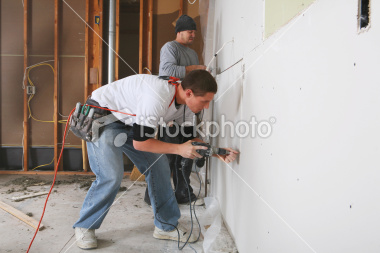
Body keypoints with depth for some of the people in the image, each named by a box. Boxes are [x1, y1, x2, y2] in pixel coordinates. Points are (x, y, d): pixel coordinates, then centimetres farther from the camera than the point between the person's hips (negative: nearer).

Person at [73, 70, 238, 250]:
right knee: (111, 176, -20)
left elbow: (190, 138, 1)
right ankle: (84, 227, 6)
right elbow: (139, 142, -30)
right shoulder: (158, 97, -37)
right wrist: (178, 149, -28)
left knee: (159, 166, -1)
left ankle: (167, 227, 12)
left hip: (128, 123, 8)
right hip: (102, 116, -8)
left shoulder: (185, 104, -9)